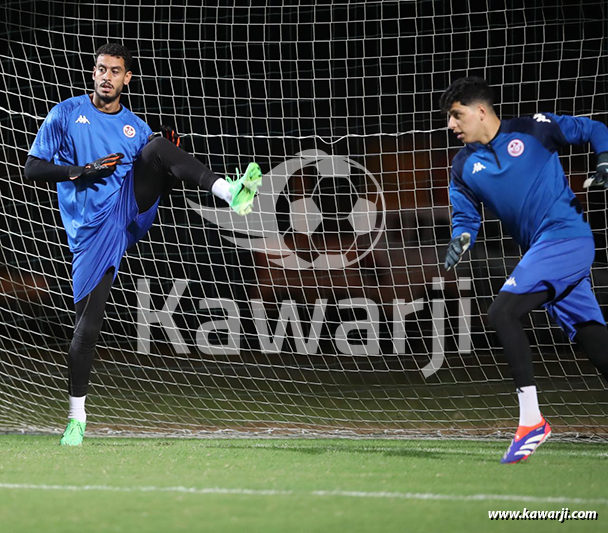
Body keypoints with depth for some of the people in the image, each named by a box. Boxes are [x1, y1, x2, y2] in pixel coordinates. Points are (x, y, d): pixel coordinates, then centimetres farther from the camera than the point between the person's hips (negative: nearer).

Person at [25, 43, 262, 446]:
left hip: (133, 210, 2)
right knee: (87, 325, -6)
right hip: (93, 230, -2)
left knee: (157, 146, -22)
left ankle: (229, 191, -43)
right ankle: (77, 417, 9)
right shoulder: (66, 114, 10)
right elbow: (33, 168, 4)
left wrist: (169, 154, -3)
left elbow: (160, 173, 18)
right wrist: (83, 171, -11)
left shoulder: (135, 127, 18)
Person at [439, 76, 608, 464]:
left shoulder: (533, 130, -2)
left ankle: (531, 420, -20)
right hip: (542, 253, 7)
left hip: (567, 237, -7)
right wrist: (461, 239, -6)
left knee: (503, 312, -20)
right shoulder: (464, 168, 13)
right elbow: (466, 218, 15)